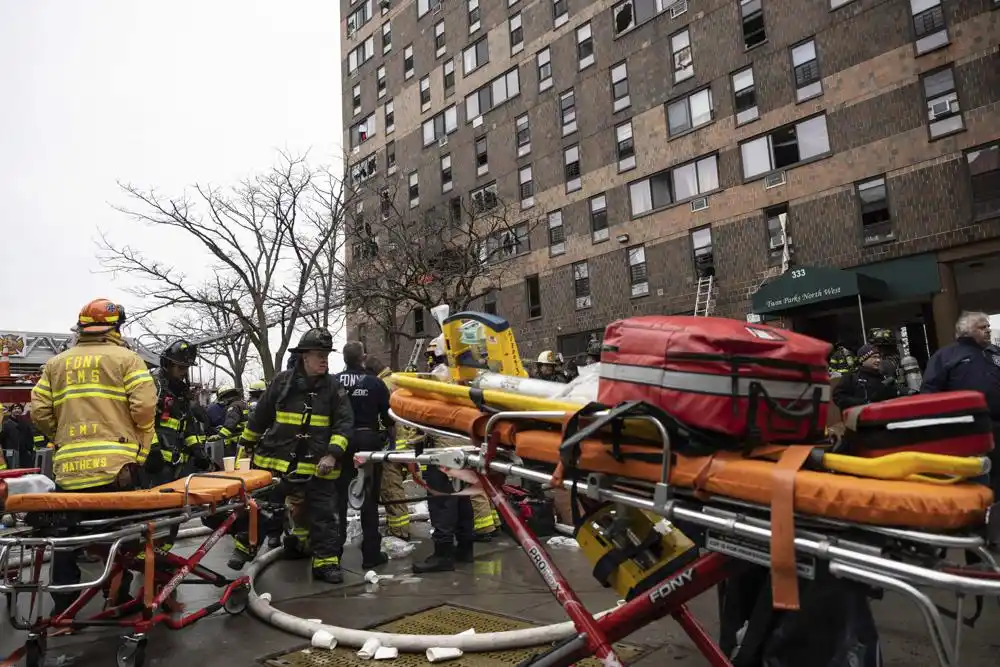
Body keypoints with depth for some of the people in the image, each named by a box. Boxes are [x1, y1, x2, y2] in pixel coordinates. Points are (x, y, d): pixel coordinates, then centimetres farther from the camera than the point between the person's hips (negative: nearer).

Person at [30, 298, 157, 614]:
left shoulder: (55, 363, 14)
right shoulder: (126, 359, -1)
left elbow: (39, 412, 8)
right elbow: (144, 407, -11)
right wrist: (141, 449, 4)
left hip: (68, 468, 4)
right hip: (116, 466, -4)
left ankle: (62, 610, 24)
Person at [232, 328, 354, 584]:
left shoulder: (333, 386, -2)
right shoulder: (283, 381, -3)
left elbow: (345, 423, -5)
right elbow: (260, 415, 10)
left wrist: (333, 454, -17)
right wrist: (248, 444, 19)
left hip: (317, 465, 0)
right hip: (276, 459, 0)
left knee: (323, 515, 3)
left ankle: (326, 562, 15)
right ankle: (245, 546, 37)